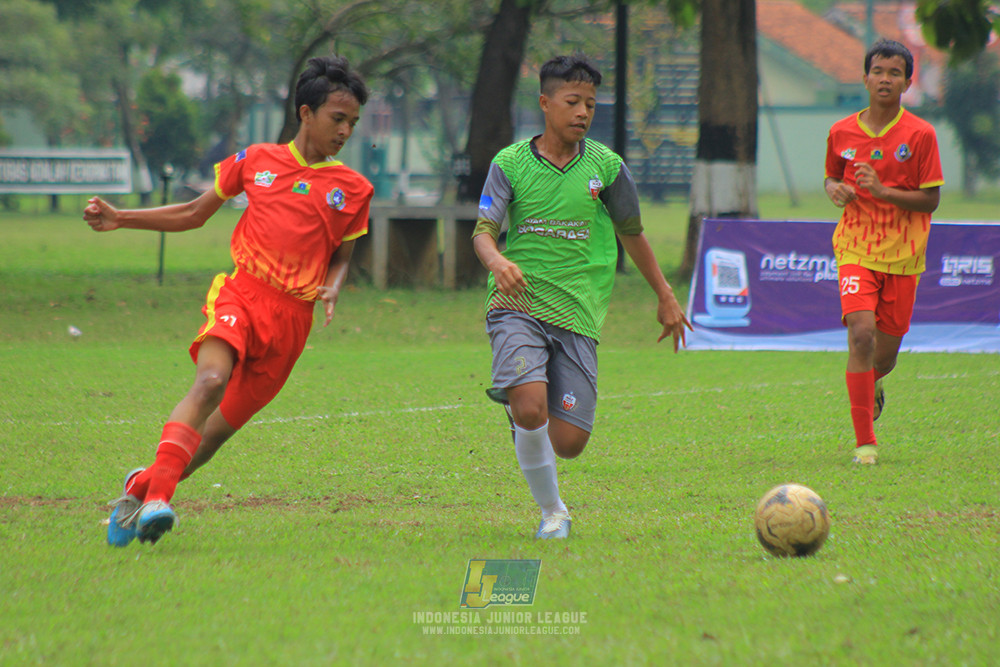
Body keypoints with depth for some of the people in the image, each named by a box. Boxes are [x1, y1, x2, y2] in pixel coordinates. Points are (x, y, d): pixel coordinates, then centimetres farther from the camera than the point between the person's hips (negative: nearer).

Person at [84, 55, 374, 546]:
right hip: (241, 293, -2)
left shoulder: (354, 190, 10)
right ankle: (157, 495, -37)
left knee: (220, 429, 4)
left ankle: (141, 486, 26)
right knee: (211, 380, -31)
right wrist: (119, 219, 11)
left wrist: (332, 290, -4)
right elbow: (194, 214, 19)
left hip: (292, 317, 2)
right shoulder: (256, 161, 10)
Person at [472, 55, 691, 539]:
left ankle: (517, 408, 30)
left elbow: (631, 233, 19)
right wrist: (497, 261, -30)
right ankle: (552, 511, -1)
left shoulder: (605, 166, 5)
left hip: (578, 314, 2)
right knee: (530, 407, -25)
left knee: (568, 442, -7)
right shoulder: (510, 163, 1)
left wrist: (665, 297, 25)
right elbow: (484, 230, -7)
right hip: (518, 304, -2)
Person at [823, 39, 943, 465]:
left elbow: (931, 199, -6)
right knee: (861, 333, -21)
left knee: (886, 352, 7)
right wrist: (835, 189, -5)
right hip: (856, 249, 0)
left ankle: (871, 385, 47)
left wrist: (884, 191, -20)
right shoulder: (841, 133, 2)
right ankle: (864, 442, -16)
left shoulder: (920, 135, -6)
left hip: (903, 254, 0)